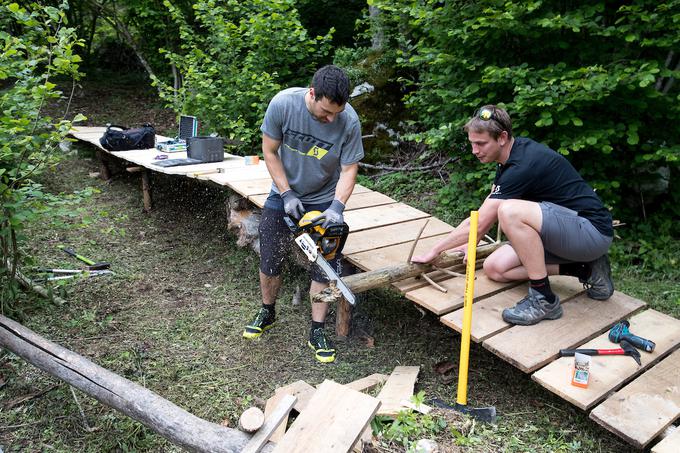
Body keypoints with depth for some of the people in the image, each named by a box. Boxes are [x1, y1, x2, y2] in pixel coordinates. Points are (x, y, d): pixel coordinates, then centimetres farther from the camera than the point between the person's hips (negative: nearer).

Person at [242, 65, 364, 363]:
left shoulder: (349, 122, -24)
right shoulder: (282, 104, -23)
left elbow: (348, 170, -16)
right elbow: (270, 151, -12)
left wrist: (337, 207, -31)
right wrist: (287, 194, -17)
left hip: (324, 201, -1)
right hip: (284, 196, 1)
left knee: (325, 268, -1)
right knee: (269, 261, 10)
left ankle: (317, 332, 15)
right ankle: (267, 312, 36)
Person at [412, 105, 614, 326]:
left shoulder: (522, 165, -25)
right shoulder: (512, 154, 5)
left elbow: (479, 223, -21)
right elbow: (486, 214, 18)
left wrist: (434, 251, -12)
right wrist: (470, 245, 12)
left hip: (592, 231, -10)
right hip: (564, 229, 10)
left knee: (510, 211, -34)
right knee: (494, 268, 2)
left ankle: (544, 299, -18)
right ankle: (585, 269, 7)